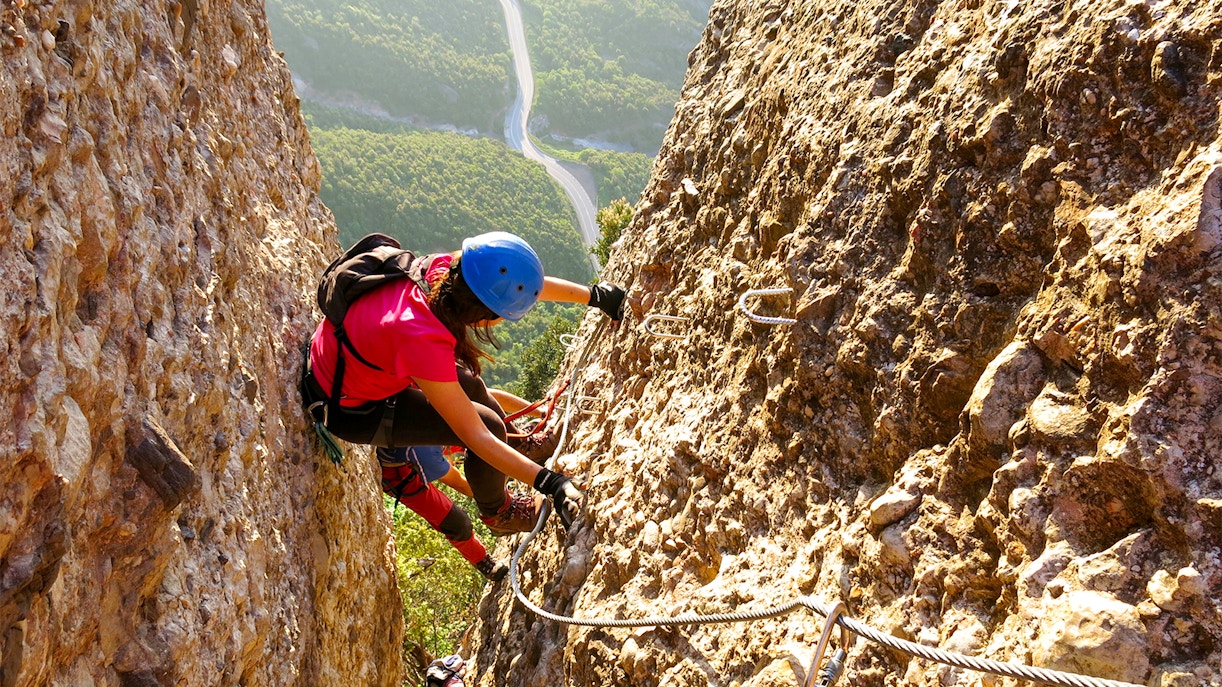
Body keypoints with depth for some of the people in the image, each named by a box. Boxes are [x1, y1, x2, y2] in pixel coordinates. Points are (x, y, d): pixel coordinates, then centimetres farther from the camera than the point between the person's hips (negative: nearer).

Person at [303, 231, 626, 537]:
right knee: (488, 424, -8)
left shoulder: (442, 269, -21)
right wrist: (551, 483, -34)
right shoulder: (421, 338, -40)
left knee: (467, 382, 18)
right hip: (349, 410, -7)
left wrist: (595, 295, 1)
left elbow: (527, 284, -5)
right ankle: (498, 513, 20)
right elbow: (475, 436, -33)